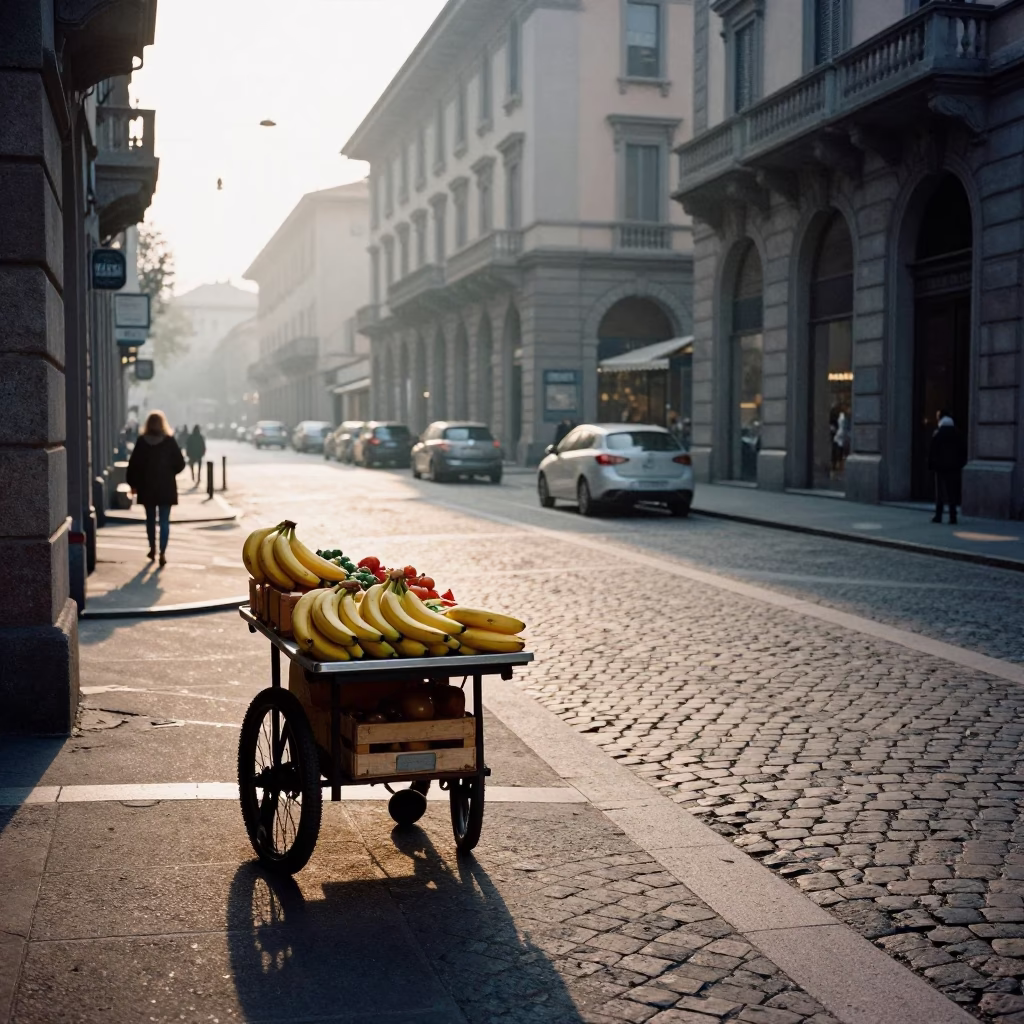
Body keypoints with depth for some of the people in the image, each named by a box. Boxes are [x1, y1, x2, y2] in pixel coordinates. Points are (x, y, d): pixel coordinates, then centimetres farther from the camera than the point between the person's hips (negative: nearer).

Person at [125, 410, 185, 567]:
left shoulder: (142, 441, -4)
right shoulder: (169, 441, -8)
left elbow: (134, 464, -3)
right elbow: (180, 463, -6)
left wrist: (133, 483, 7)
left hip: (147, 486, 2)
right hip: (166, 486, -2)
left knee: (150, 519, 17)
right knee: (164, 521, 0)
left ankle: (153, 549, 26)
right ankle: (162, 553, -9)